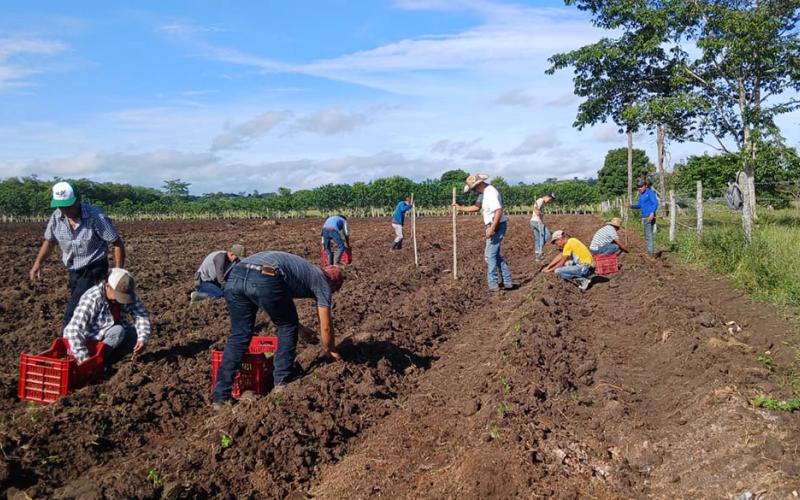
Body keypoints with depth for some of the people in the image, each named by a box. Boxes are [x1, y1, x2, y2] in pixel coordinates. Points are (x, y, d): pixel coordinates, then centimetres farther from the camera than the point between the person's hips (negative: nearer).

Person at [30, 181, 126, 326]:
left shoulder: (96, 217, -22)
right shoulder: (56, 217, -6)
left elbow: (118, 244, -16)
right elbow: (49, 241, 12)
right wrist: (38, 263, -1)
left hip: (93, 271, -6)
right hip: (73, 271, 6)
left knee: (72, 316, -16)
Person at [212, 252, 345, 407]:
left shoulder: (303, 268, 41)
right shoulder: (322, 281, 22)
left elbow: (281, 311, 52)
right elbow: (325, 326, 25)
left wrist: (299, 327, 63)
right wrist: (331, 350, 43)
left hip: (235, 276, 7)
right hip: (265, 280, -7)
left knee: (238, 336, 17)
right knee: (287, 327, 19)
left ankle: (220, 398, 15)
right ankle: (282, 382, 22)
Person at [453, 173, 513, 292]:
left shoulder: (490, 192, -21)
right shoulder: (483, 192, 11)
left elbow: (499, 211, -27)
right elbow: (477, 207, 21)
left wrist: (492, 228, -29)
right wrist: (460, 208, 16)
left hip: (496, 226, -10)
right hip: (492, 226, 10)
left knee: (490, 255, -5)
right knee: (495, 255, 16)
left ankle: (493, 284, 2)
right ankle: (507, 282, 20)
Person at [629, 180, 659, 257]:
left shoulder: (650, 192, -8)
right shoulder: (641, 194, 16)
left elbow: (655, 203, -14)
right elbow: (639, 205, 21)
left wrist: (652, 213, -27)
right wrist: (631, 206, 3)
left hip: (649, 217, -9)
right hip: (644, 217, 9)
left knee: (648, 235, -8)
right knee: (647, 236, 15)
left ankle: (650, 252, -5)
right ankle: (652, 251, 24)